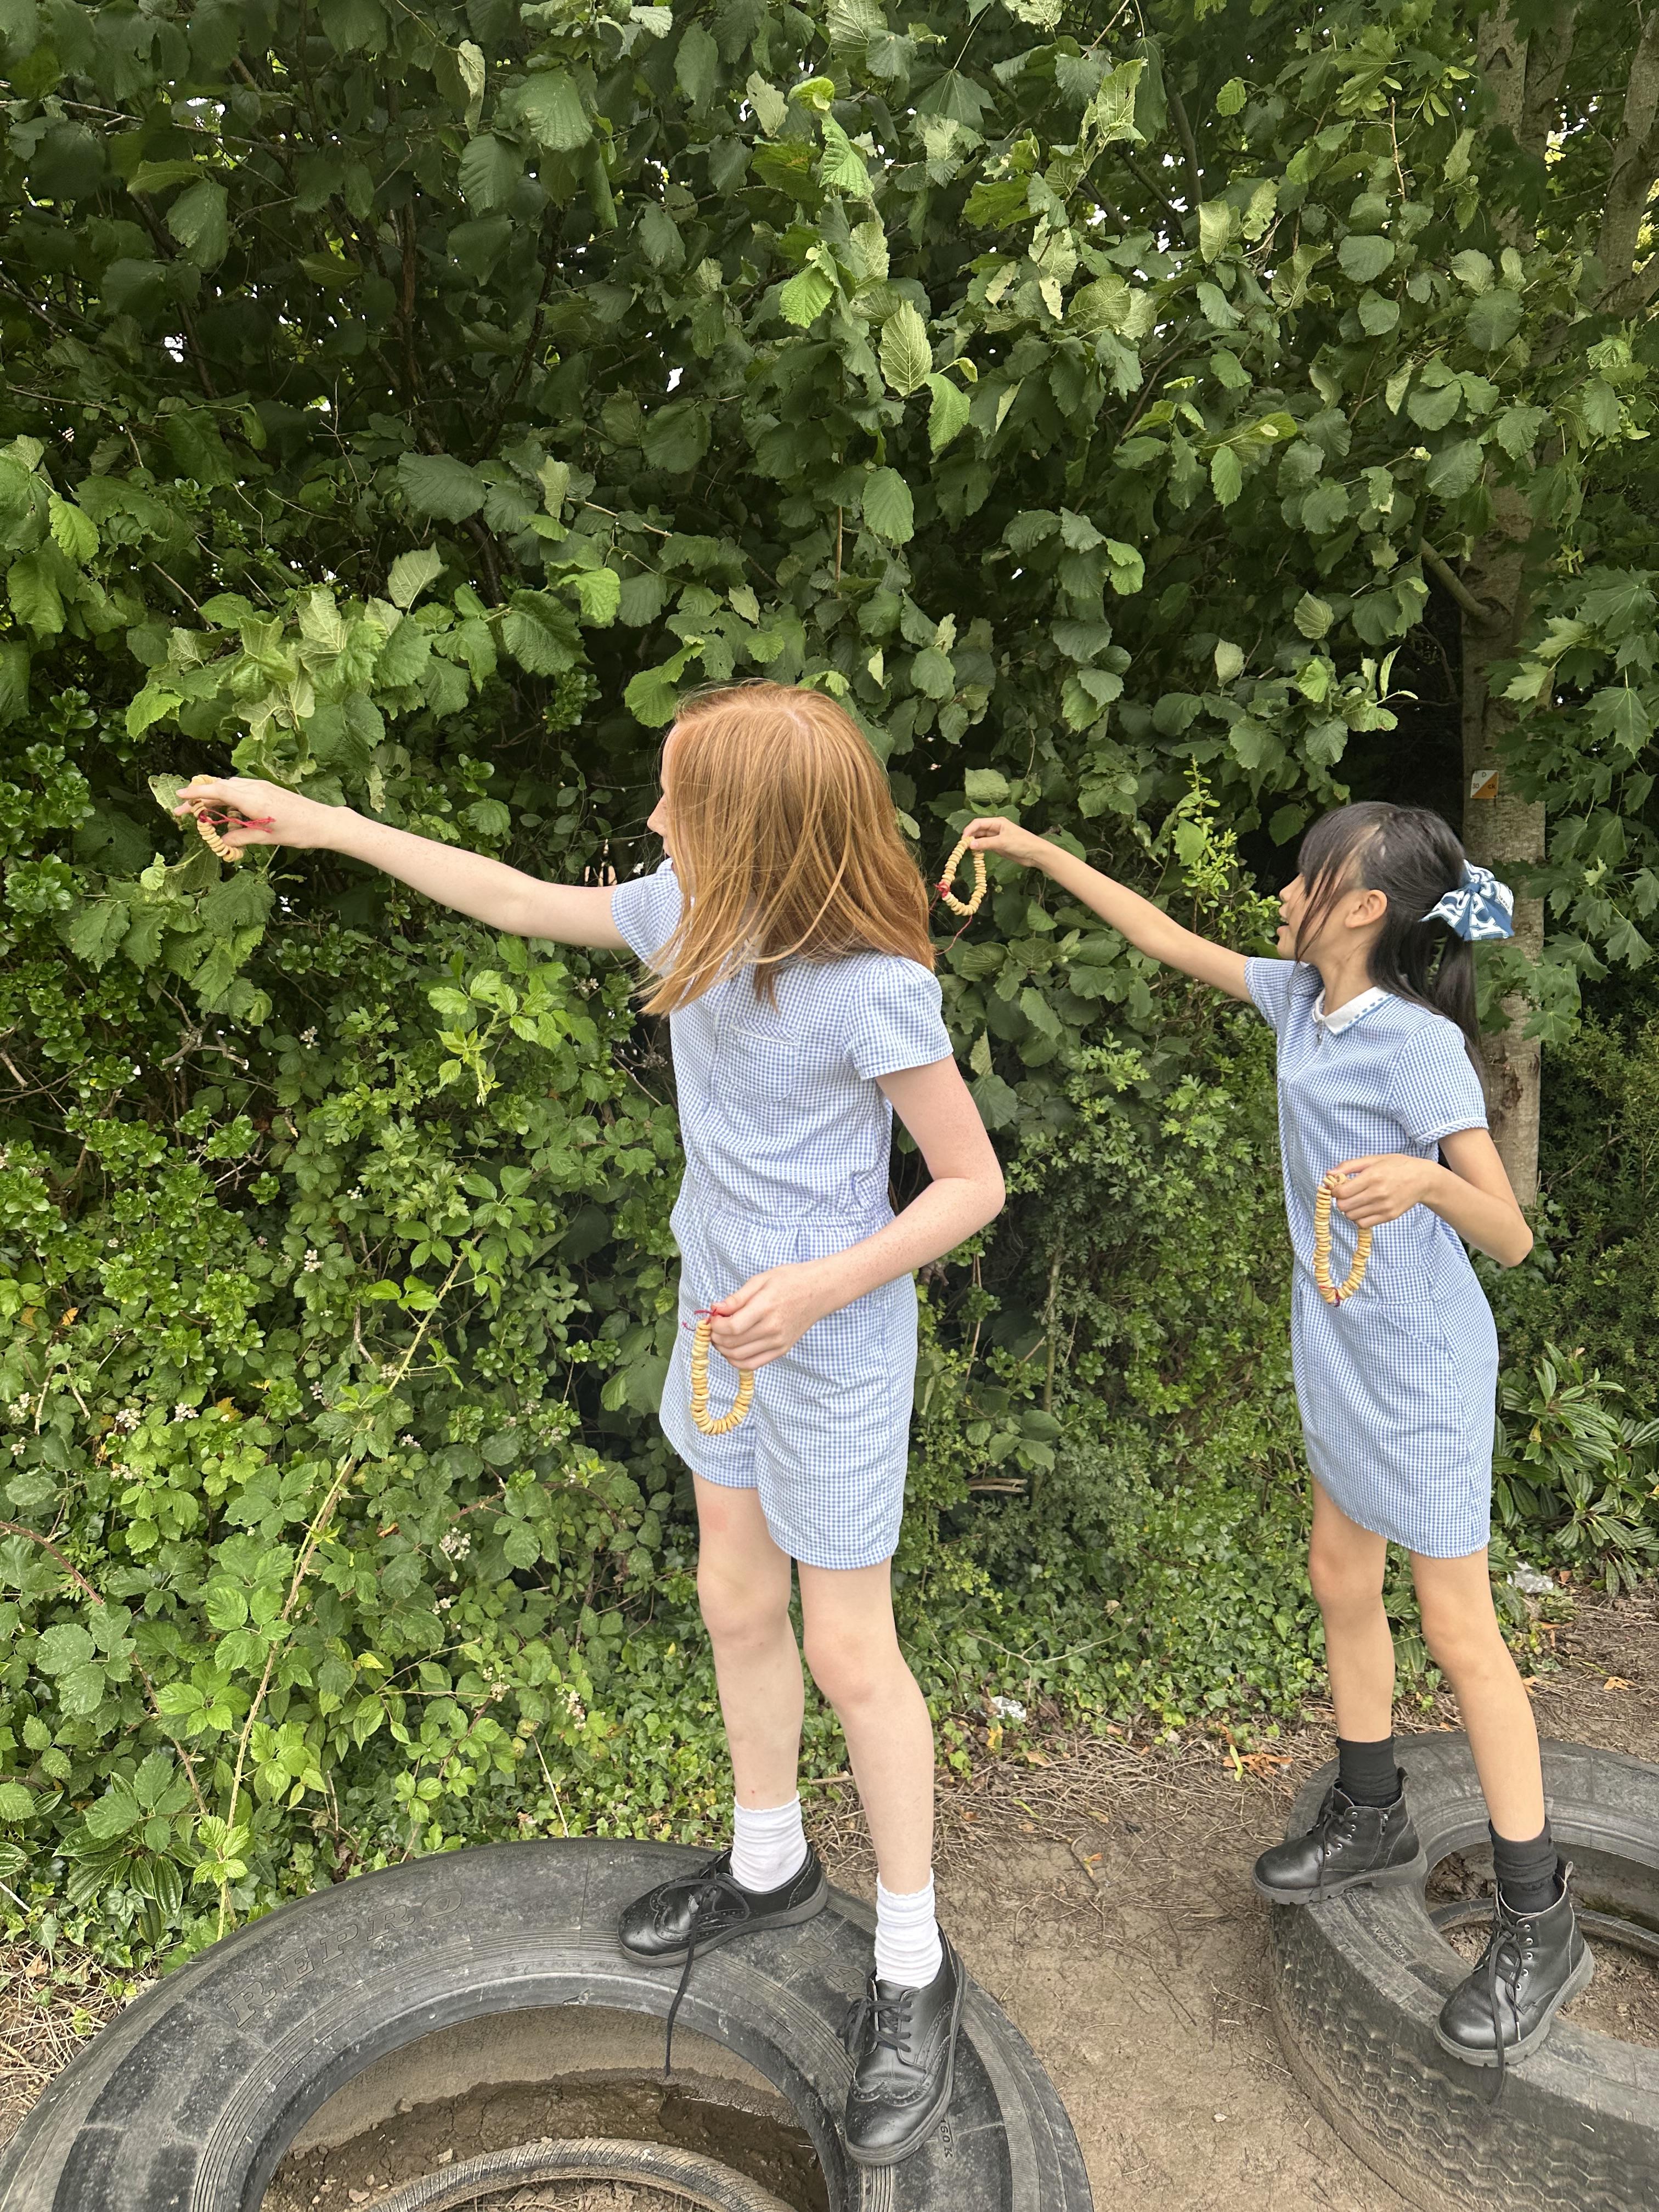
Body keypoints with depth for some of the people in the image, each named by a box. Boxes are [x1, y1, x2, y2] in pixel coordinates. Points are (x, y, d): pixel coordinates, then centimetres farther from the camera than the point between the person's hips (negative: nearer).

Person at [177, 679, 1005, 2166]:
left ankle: (914, 1968, 28)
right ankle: (771, 1867, 46)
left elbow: (974, 1183, -19)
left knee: (847, 1647, 5)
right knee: (737, 1602, 20)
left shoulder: (874, 990, -27)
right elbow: (519, 900, 7)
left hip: (832, 1338, -7)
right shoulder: (687, 914, -7)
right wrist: (322, 823, 9)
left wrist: (823, 1287, -30)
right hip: (723, 1314, 7)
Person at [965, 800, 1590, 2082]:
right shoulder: (1302, 998, -1)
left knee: (1457, 1627, 0)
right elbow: (1170, 940, 9)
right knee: (1343, 1583, 19)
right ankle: (1373, 1820, 39)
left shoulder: (1418, 1045, -23)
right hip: (1343, 1355, 8)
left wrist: (1426, 1178, -45)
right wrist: (1041, 853, 10)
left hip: (1420, 1369, -8)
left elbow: (1510, 1236, -25)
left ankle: (1538, 1926, 16)